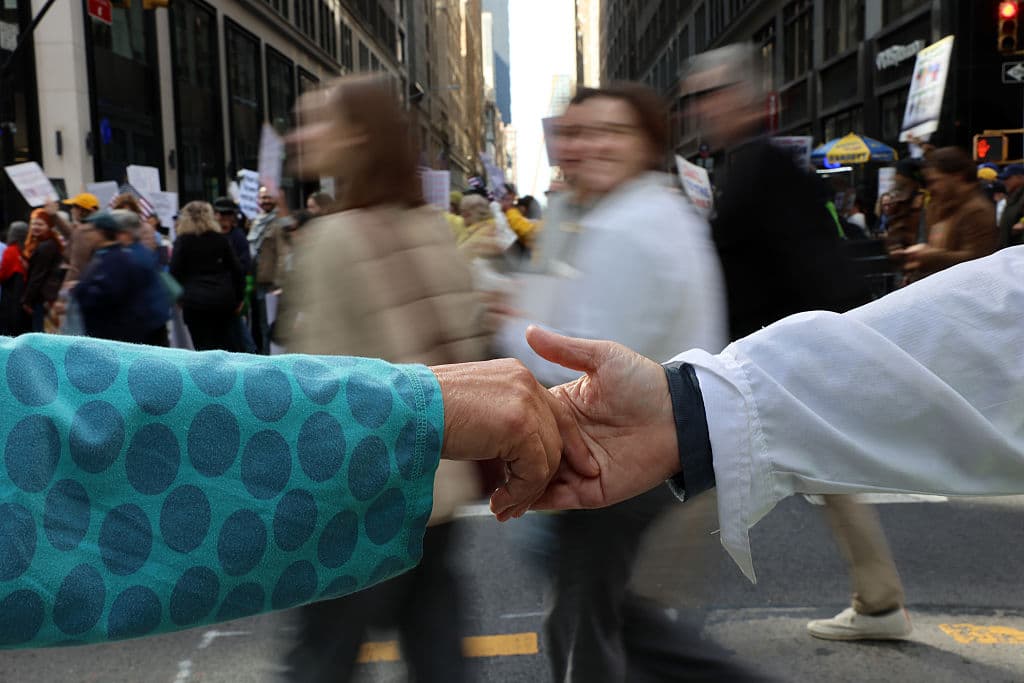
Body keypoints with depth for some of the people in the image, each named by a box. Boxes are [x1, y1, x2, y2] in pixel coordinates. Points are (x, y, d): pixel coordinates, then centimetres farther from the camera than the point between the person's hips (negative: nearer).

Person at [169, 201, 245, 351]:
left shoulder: (183, 241, -1)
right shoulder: (221, 239, 8)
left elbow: (175, 272, -5)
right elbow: (236, 269, 7)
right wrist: (239, 298, 13)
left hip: (195, 301, -3)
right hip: (224, 299, 3)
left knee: (204, 346, 1)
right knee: (226, 344, 12)